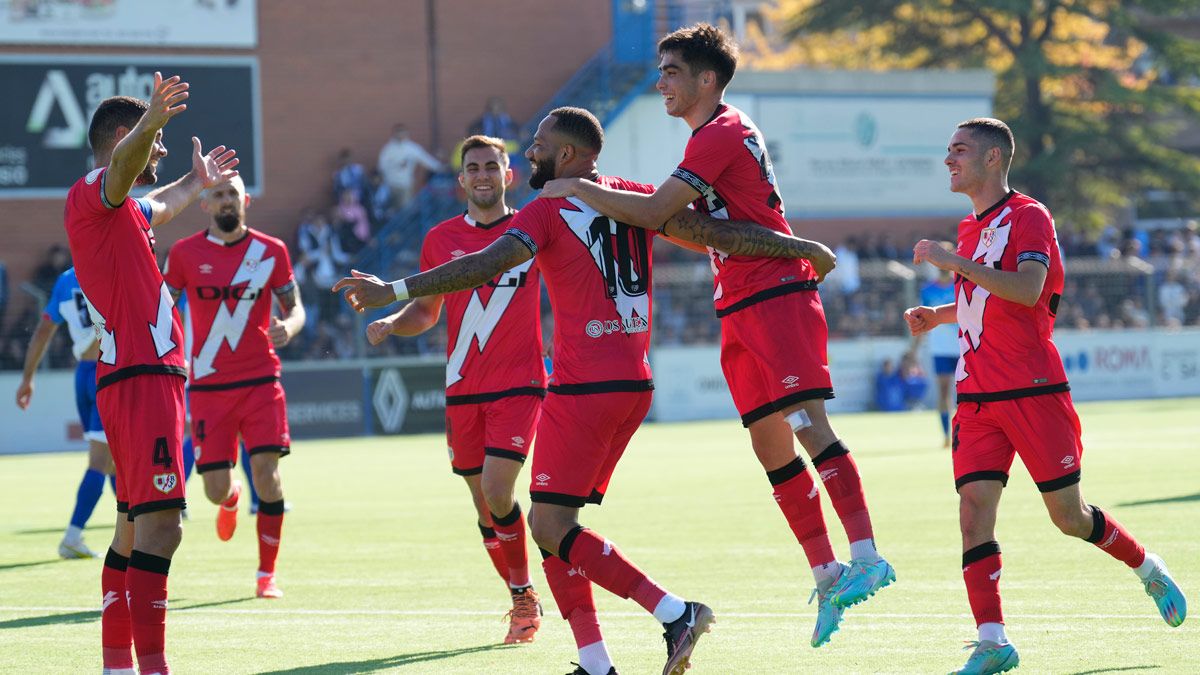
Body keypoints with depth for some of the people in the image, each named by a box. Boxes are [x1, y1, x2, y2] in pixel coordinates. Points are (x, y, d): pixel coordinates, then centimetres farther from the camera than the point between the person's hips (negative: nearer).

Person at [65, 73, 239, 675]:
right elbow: (124, 164, -33)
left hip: (141, 379, 11)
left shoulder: (124, 209, 23)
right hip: (142, 377, -11)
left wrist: (196, 180, 64)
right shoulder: (92, 192, -7)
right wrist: (151, 122, -52)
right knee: (160, 524, -18)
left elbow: (158, 207, 49)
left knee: (135, 528, 14)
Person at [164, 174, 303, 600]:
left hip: (260, 380, 0)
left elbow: (295, 307, 8)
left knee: (266, 472, -13)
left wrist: (288, 327, -15)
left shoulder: (271, 252, 3)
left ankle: (267, 574, 0)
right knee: (215, 489, -3)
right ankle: (231, 499, 38)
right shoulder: (185, 253, 2)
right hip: (208, 386, 0)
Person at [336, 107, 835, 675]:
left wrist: (394, 289, -22)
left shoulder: (549, 211, -7)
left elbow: (485, 266, -19)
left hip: (583, 388, -8)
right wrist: (798, 247, 13)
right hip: (634, 384, 8)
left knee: (550, 526, -7)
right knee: (554, 522, 13)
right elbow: (714, 233, 5)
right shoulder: (631, 197, 10)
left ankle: (674, 613, -16)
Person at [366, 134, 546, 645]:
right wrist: (390, 323, -4)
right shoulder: (441, 239, 7)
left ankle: (525, 594, 1)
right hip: (462, 390, 3)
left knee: (497, 492, -17)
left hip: (518, 383, -3)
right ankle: (522, 601, 21)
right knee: (483, 503, 6)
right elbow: (427, 309, 16)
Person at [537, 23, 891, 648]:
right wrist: (611, 196, 16)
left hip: (777, 297, -10)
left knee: (807, 423, -18)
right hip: (739, 309, 10)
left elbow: (655, 212, -19)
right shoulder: (716, 135, 19)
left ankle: (866, 557, -25)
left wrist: (581, 190, -8)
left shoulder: (723, 134, -12)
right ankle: (826, 574, 7)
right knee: (771, 447, 5)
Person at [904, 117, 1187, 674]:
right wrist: (938, 315, 14)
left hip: (1033, 392, -6)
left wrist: (955, 263, -26)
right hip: (977, 395, 6)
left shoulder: (1028, 216, -8)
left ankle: (1147, 568, 30)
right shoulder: (972, 228, 16)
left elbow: (1026, 290, -25)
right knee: (974, 508, -10)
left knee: (1068, 515, 3)